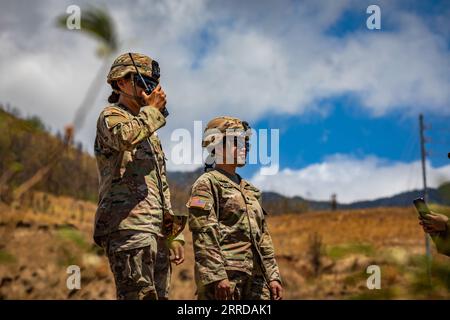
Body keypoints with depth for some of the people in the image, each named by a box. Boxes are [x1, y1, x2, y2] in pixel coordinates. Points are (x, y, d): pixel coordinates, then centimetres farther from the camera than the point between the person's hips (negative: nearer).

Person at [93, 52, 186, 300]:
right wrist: (152, 109, -7)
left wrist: (174, 235, 22)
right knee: (140, 296, -18)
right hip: (129, 226, -9)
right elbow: (125, 136, -25)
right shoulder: (111, 116, 2)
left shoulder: (148, 132, 29)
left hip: (156, 232, 9)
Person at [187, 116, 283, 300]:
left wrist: (273, 276, 15)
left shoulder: (249, 189, 23)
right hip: (227, 277, -8)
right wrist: (217, 276, -20)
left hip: (255, 276, 8)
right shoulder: (207, 184, -1)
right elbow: (204, 236, -12)